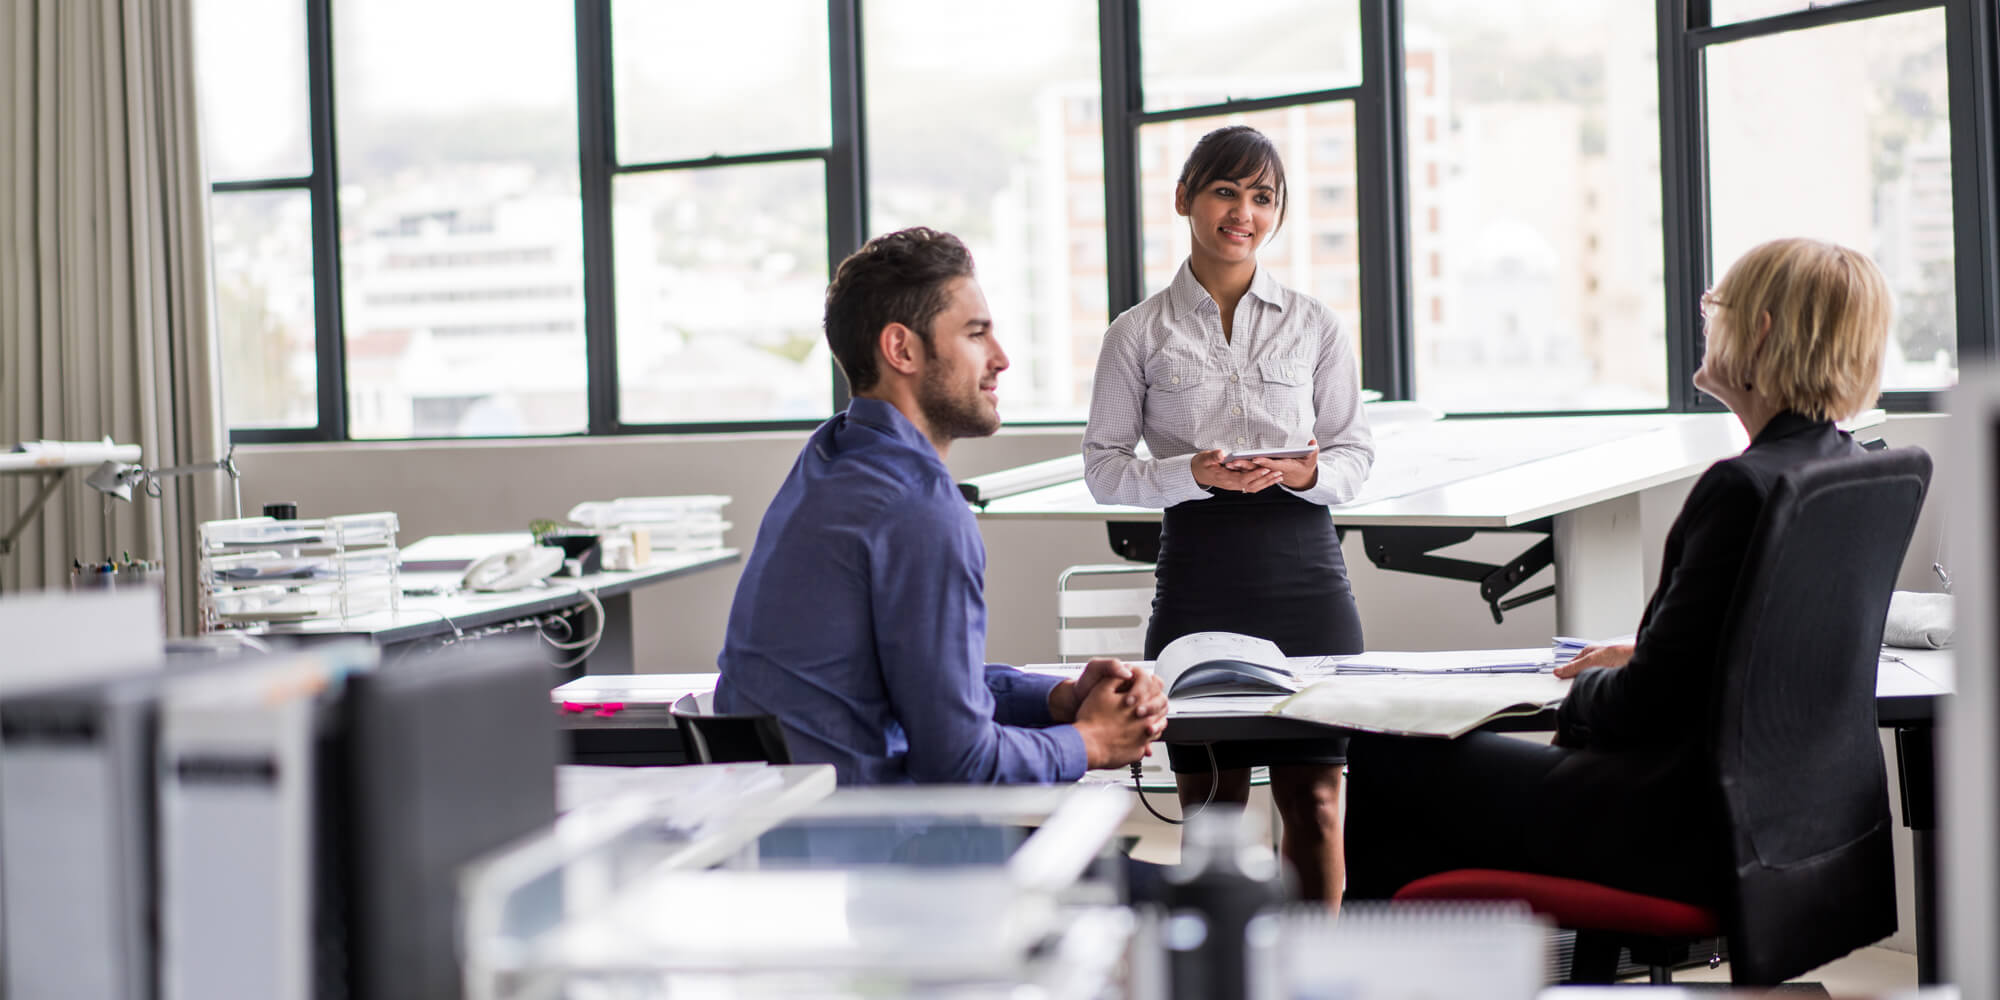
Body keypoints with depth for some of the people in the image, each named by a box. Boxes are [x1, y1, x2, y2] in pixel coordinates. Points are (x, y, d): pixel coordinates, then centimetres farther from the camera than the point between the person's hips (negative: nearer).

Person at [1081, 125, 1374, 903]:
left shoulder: (1314, 326, 9)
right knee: (1210, 803, 2)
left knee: (1313, 797, 2)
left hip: (1304, 571, 1)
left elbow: (1356, 455, 10)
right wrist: (1194, 476, -14)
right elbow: (1103, 466, 3)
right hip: (1199, 569, -1)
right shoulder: (1139, 334, 5)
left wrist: (1308, 473, -13)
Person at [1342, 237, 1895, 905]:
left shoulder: (1742, 487, -24)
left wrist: (1582, 692, -1)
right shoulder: (1846, 469, 5)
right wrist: (1640, 657, 16)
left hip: (1682, 835, -9)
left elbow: (1648, 703, -21)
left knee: (1384, 762, 8)